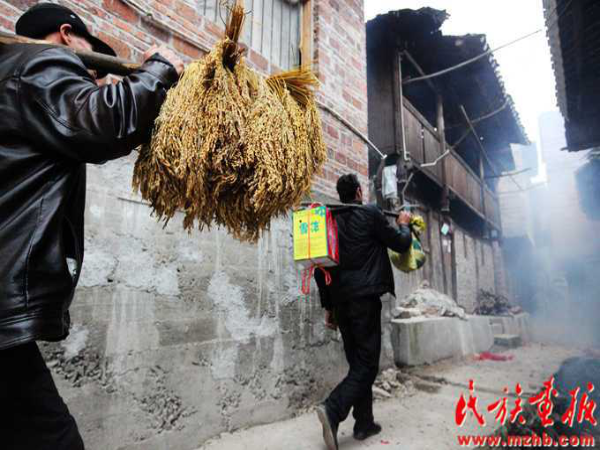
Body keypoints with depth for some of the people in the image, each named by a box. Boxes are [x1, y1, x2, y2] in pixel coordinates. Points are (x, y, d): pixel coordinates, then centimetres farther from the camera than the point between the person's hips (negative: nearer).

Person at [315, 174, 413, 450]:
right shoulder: (371, 213, -4)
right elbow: (401, 244, 3)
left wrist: (328, 306, 15)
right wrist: (404, 225, 24)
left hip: (341, 300, 6)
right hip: (364, 298, -6)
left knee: (357, 363, 15)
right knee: (367, 364, 0)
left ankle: (364, 424, 21)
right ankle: (332, 410, -17)